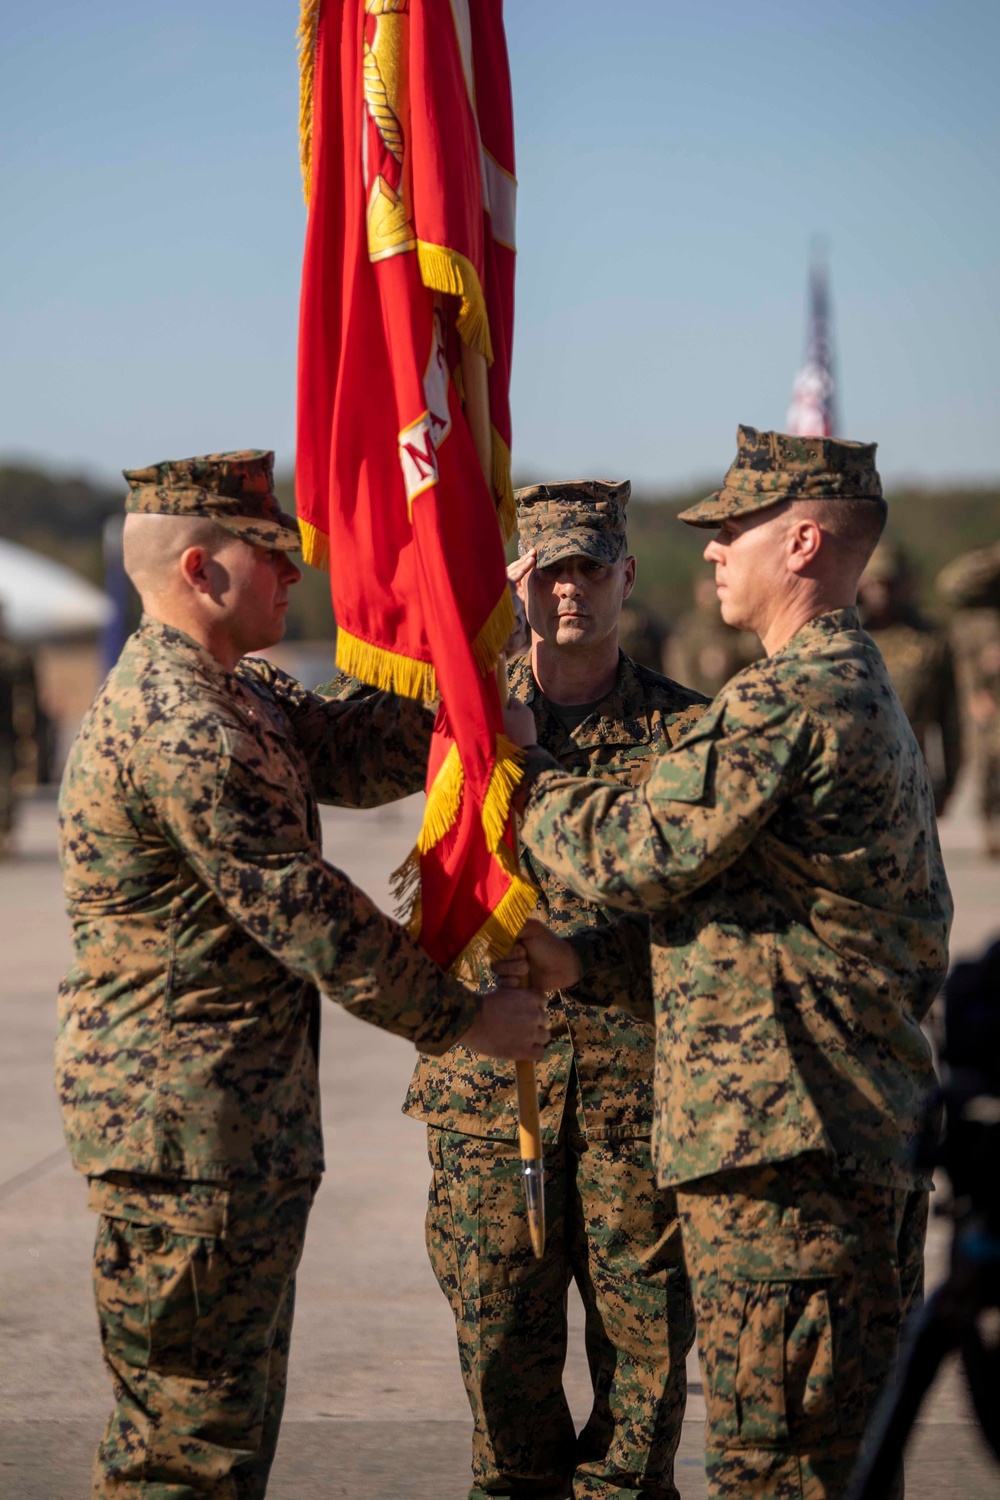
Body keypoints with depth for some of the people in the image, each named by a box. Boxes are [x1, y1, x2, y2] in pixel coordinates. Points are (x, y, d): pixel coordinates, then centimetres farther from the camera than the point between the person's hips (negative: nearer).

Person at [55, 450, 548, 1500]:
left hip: (235, 1123, 11)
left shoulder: (231, 694, 14)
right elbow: (301, 911, -20)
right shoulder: (182, 728, -21)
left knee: (234, 1404, 19)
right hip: (188, 1128, -11)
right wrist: (461, 1018, -13)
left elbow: (355, 753, 11)